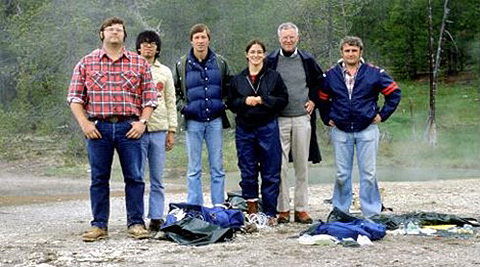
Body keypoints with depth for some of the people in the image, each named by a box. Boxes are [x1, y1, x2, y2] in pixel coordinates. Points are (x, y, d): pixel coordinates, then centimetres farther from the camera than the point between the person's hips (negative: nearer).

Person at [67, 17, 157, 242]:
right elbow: (75, 97, 7)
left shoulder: (139, 63, 10)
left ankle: (136, 223, 8)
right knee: (99, 178, 4)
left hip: (129, 127, 0)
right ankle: (99, 225, 12)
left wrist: (142, 122, -4)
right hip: (98, 127, 0)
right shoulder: (86, 63, 9)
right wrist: (84, 123, -4)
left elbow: (149, 96, 9)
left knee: (134, 177, -1)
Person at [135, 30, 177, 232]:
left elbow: (171, 102, 14)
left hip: (159, 130, 3)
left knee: (157, 179, 3)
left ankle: (156, 218, 6)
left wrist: (171, 130, 7)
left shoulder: (165, 72, 15)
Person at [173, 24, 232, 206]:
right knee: (194, 169, 3)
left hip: (215, 120, 1)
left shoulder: (220, 63, 6)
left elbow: (229, 87, 16)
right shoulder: (182, 65, 3)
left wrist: (224, 103, 1)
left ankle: (219, 207, 11)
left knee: (217, 167, 5)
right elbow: (174, 91, 11)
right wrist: (183, 106, -3)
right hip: (193, 121, -1)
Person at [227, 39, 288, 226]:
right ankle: (251, 210, 12)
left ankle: (270, 213, 6)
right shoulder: (237, 79, 11)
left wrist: (262, 100, -12)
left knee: (271, 173, -1)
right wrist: (245, 101, -9)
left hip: (268, 128, -2)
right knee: (248, 172, 3)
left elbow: (283, 99, 1)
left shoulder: (273, 76, 5)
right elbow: (230, 103, 10)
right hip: (245, 128, 2)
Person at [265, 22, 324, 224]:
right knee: (280, 165, -3)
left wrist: (313, 101, 9)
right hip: (278, 119, -2)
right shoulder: (270, 61, 2)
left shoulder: (307, 60, 7)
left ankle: (301, 209, 12)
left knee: (302, 165, 5)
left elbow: (319, 82, 21)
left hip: (302, 118, 2)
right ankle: (282, 209, 4)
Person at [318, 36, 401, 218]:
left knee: (369, 174, 0)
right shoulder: (331, 75, 6)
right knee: (342, 174, 5)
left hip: (367, 130, -1)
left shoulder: (374, 73, 0)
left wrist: (382, 115, 2)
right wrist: (327, 118, 11)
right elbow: (322, 98, 19)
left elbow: (394, 93, 7)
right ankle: (340, 212, 15)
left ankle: (372, 213, 8)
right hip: (340, 132, 1)